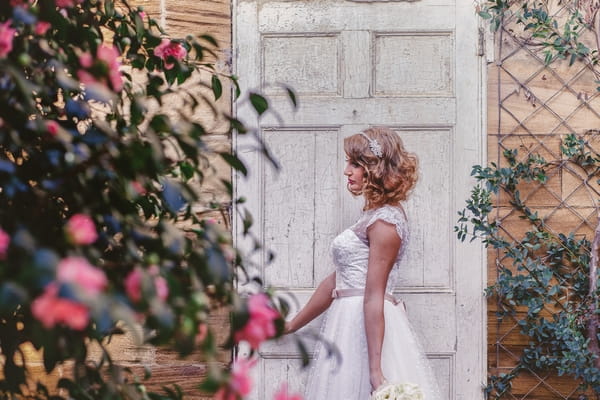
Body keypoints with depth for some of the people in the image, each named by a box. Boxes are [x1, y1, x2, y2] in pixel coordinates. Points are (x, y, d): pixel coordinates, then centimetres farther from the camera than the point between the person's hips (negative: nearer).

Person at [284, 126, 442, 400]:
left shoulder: (384, 221, -12)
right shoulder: (375, 216, 17)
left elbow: (374, 298, -20)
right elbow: (337, 281, 21)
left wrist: (375, 370, -23)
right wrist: (291, 326, 25)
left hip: (367, 330, -9)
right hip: (351, 324, 9)